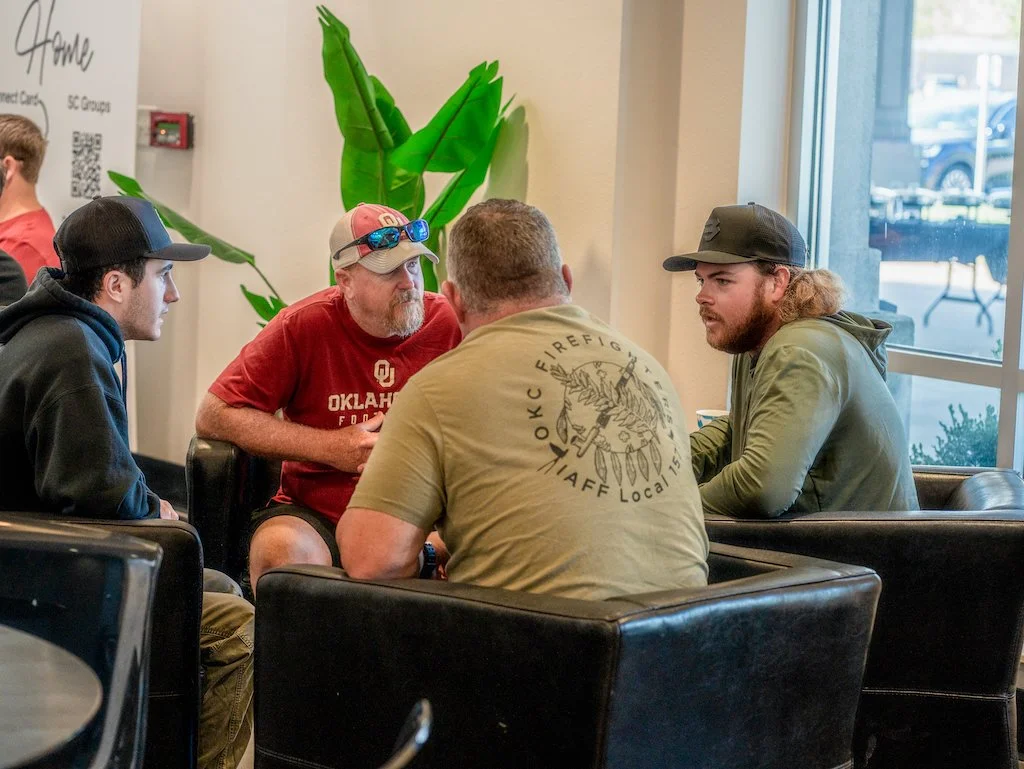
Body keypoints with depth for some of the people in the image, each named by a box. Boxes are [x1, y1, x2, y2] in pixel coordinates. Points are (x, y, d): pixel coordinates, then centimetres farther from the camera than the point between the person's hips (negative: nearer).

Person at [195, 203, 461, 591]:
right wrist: (329, 447, -9)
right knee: (279, 550, -33)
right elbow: (212, 416, -3)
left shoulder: (451, 326, -2)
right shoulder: (305, 325, -2)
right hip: (314, 513, 0)